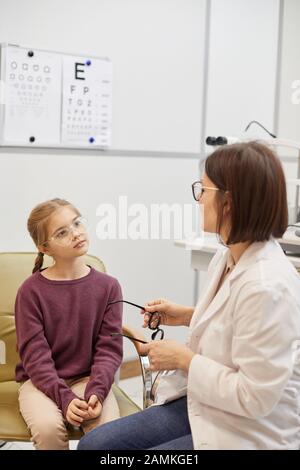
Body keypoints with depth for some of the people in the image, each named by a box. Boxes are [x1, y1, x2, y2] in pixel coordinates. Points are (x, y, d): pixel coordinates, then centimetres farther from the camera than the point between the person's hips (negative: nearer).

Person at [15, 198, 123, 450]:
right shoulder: (31, 290, -8)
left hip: (89, 378, 1)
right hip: (42, 381, -1)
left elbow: (109, 348, -5)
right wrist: (65, 398, -23)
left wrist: (96, 392, -21)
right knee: (48, 427, -31)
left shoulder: (108, 286, -2)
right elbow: (35, 354, -11)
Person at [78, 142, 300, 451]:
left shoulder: (266, 286, -29)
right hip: (204, 404, 8)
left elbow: (254, 397, -26)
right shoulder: (228, 256, 0)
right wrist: (189, 316, 5)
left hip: (247, 432, -8)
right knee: (93, 444, 4)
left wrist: (184, 359, -18)